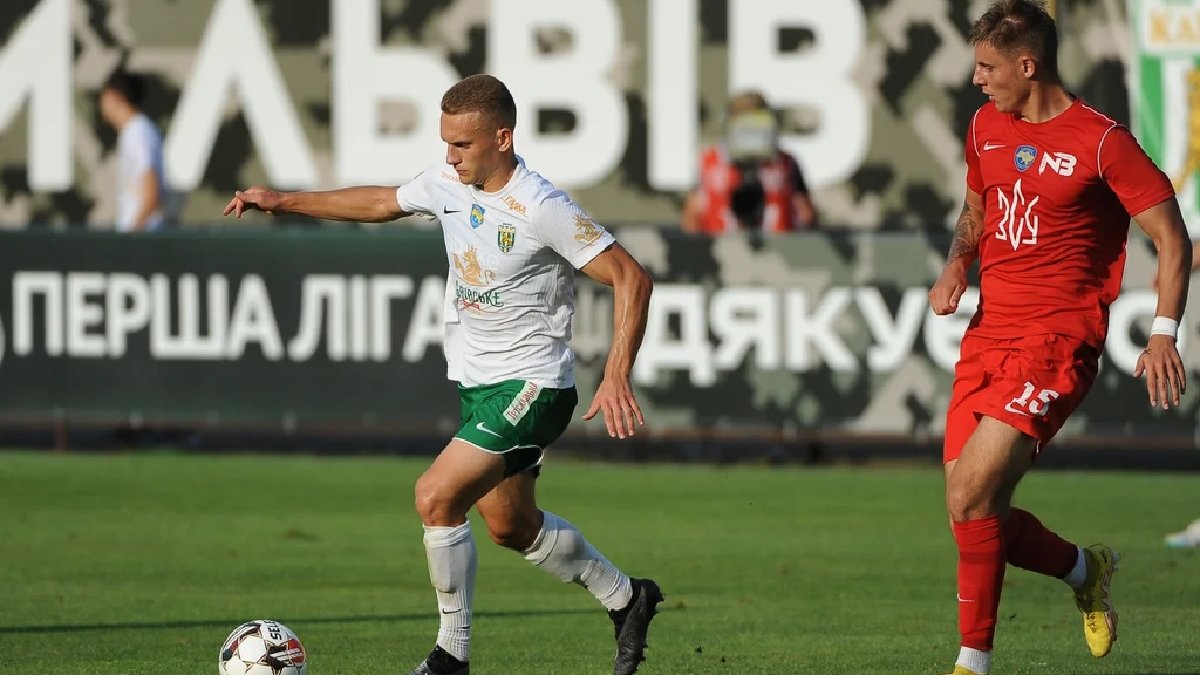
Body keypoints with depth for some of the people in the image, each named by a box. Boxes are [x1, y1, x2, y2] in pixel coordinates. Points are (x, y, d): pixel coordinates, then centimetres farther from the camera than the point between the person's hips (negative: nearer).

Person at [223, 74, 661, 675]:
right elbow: (383, 203, 19)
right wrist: (285, 202, 16)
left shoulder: (541, 209, -24)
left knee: (436, 496, -20)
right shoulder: (449, 181, -1)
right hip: (478, 382, 9)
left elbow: (631, 278, -21)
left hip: (530, 385, -9)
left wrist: (617, 377, -28)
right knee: (510, 526, 20)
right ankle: (626, 598, 41)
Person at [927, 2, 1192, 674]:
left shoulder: (1101, 141, -9)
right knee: (977, 515, 2)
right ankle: (1086, 570, 30)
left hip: (1058, 339, -7)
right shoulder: (986, 127, 11)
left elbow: (1173, 238, -7)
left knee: (970, 496, -20)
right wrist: (957, 265, 8)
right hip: (988, 334, 7)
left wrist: (1164, 334, -18)